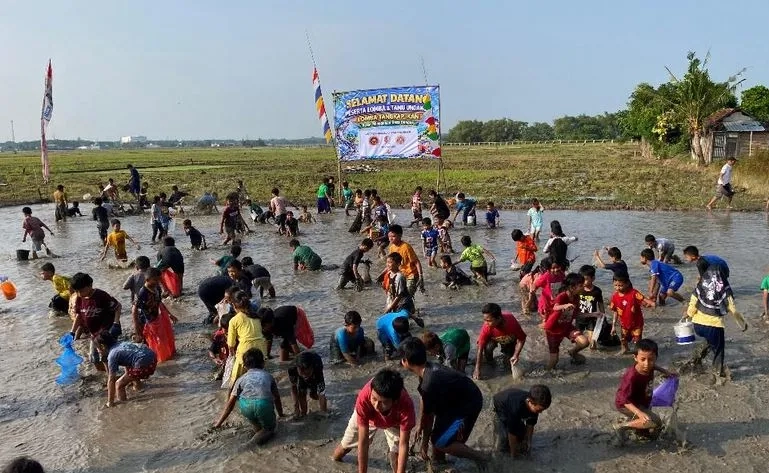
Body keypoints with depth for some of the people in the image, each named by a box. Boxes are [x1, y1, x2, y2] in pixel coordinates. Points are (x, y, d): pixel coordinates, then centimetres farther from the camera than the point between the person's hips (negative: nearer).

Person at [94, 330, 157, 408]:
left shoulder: (112, 355, -1)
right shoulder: (121, 345, 21)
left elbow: (111, 380, 1)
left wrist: (110, 402, 8)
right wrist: (128, 379, 52)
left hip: (144, 365, -9)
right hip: (152, 356, 9)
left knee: (119, 384, 3)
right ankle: (138, 385, 57)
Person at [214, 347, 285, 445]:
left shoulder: (242, 379, 26)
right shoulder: (268, 376, 29)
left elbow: (230, 403, 24)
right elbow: (277, 397, 37)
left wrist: (219, 422, 34)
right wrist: (280, 414, 54)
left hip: (246, 407, 0)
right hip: (264, 405, 0)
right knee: (271, 426, 27)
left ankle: (257, 427, 26)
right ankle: (264, 432, -4)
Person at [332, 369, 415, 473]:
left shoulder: (405, 405, -46)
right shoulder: (364, 398, -46)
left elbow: (403, 445, -37)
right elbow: (363, 442, -39)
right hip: (367, 417, 1)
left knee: (396, 450, -18)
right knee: (347, 443, 18)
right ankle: (336, 458, 53)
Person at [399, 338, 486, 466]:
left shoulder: (429, 384, -31)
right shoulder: (428, 369, -4)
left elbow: (428, 416, -17)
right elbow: (423, 401, 10)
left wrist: (424, 443, -3)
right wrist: (419, 425, 19)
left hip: (468, 405, -9)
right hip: (458, 398, 9)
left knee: (440, 443, -4)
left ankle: (479, 457, 9)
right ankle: (438, 459, 33)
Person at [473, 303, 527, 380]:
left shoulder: (512, 322, -41)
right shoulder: (486, 327, -39)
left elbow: (521, 339, -24)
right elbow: (480, 348, -32)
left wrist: (516, 355, -34)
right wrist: (477, 369, -32)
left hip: (510, 340, 0)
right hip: (493, 338, 0)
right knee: (488, 347, -30)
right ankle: (489, 362, 1)